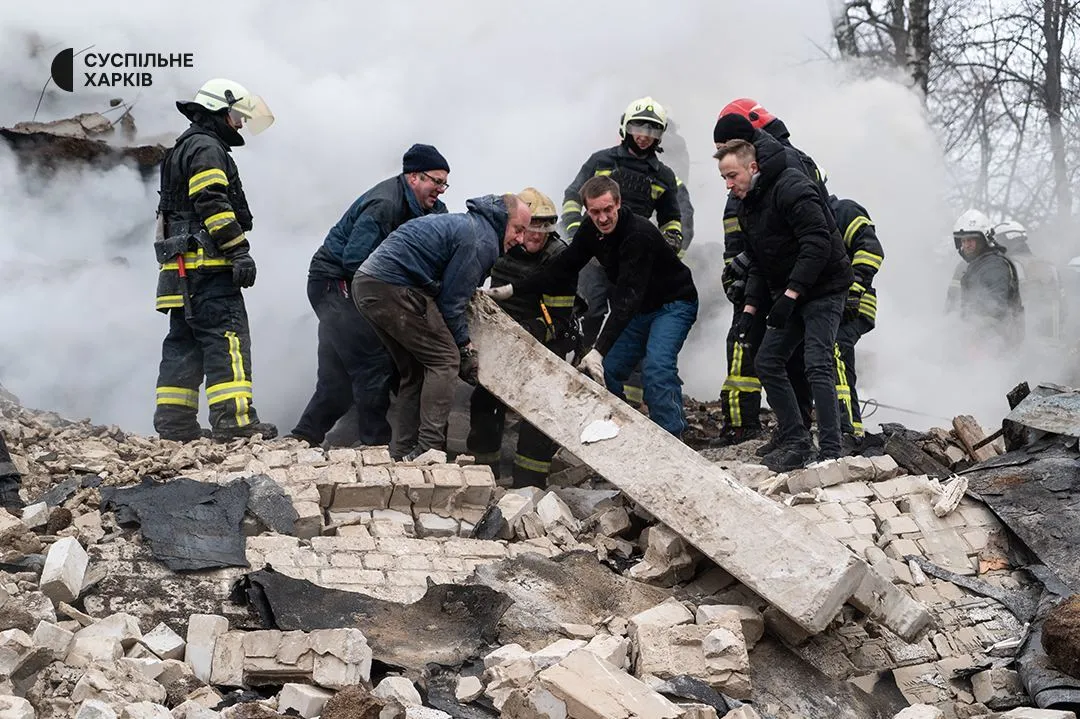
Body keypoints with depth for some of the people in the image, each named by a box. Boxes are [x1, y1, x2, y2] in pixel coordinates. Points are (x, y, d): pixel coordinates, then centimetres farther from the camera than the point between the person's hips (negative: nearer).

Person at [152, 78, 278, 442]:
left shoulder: (183, 150, 28)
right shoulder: (207, 148, -6)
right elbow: (212, 203, -18)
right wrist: (239, 250, -21)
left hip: (180, 266, 11)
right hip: (207, 262, -11)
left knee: (184, 341, 10)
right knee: (227, 335, -13)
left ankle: (174, 422, 9)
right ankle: (234, 419, -19)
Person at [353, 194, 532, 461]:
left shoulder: (467, 224, 24)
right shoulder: (483, 241, -9)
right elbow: (451, 301, -10)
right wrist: (465, 348, -1)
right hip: (392, 288, -11)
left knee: (414, 372, 16)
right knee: (444, 359, -6)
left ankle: (402, 453, 15)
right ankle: (429, 449, -12)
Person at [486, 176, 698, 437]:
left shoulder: (639, 234, -32)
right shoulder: (591, 229, -7)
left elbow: (627, 296, -38)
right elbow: (563, 267, 2)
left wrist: (600, 350, -44)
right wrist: (512, 289, -6)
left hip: (674, 303, -8)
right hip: (640, 308, 8)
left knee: (656, 367, -28)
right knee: (607, 371, 3)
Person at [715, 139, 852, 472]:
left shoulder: (791, 188, -19)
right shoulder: (747, 205, 11)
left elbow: (817, 243, -26)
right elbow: (758, 264, 16)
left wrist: (789, 295, -28)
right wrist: (750, 308, 4)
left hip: (823, 289, -10)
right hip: (788, 295, 10)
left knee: (818, 365, -17)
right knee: (767, 363, 5)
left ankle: (830, 452, -16)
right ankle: (796, 443, 9)